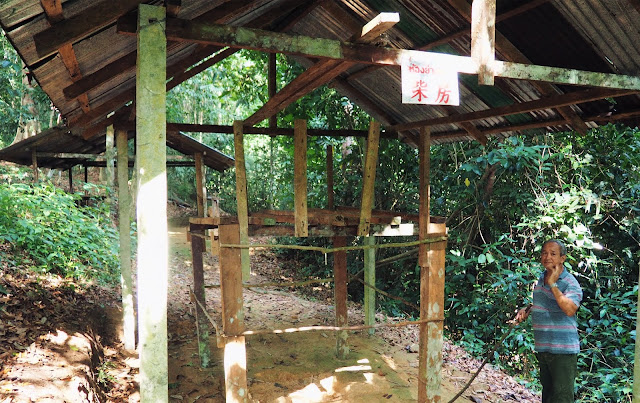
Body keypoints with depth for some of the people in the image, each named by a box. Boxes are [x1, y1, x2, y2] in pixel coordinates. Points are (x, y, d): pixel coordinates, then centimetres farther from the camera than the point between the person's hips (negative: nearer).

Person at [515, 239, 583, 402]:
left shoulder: (570, 283, -14)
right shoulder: (539, 278, 9)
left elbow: (570, 310, -31)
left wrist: (553, 284, -28)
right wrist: (526, 310, 7)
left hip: (563, 350, -8)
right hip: (542, 347, 8)